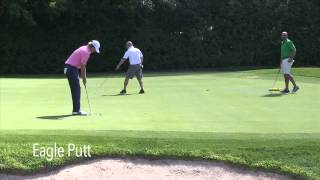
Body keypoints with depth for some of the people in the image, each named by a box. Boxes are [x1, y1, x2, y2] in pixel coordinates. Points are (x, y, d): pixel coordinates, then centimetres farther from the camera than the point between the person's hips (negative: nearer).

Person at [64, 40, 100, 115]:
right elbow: (83, 66, -16)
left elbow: (83, 66, 15)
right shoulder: (85, 52, -18)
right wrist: (84, 78, -8)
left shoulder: (85, 49, 13)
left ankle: (76, 109, 15)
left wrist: (84, 76, 12)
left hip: (71, 69, 10)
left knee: (76, 89, 11)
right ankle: (76, 110, -10)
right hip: (71, 69, -10)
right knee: (76, 90, -10)